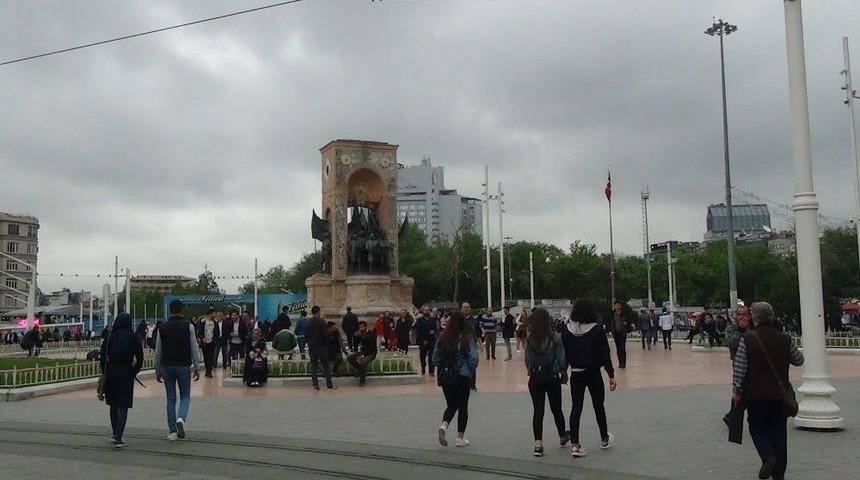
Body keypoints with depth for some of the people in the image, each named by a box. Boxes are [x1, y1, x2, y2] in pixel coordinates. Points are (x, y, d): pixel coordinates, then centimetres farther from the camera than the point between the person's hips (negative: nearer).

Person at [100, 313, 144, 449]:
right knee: (123, 407, 0)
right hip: (126, 374, -2)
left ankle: (115, 434, 25)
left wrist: (105, 374, 8)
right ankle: (118, 437, -12)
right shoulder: (134, 337, -2)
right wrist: (134, 372, 6)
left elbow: (102, 357, -1)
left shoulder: (109, 337, 0)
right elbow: (140, 358, -4)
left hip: (111, 373, 2)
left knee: (114, 405, 18)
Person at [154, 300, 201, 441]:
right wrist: (197, 367, 0)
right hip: (184, 366, -2)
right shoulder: (188, 326, -5)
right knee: (185, 396, 10)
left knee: (171, 399, 8)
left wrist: (158, 370, 14)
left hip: (167, 367, 2)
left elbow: (158, 351, 6)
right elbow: (194, 348, -6)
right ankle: (181, 419, -17)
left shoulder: (163, 328, 2)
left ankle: (172, 431, 8)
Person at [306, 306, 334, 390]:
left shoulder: (308, 323, 2)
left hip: (312, 348, 4)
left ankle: (315, 385, 6)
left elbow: (306, 336, 6)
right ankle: (329, 385, 2)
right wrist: (325, 344, 3)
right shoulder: (322, 322, -11)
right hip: (321, 347, -4)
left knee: (314, 366, 8)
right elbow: (324, 335, -12)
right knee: (326, 366, 4)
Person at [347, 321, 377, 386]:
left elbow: (372, 348, -19)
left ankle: (362, 380, -14)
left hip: (370, 353, -7)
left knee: (362, 362, -34)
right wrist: (356, 337, -11)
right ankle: (359, 370, 6)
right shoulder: (360, 334, 5)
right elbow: (355, 345, 9)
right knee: (349, 357, -13)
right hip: (361, 352, 7)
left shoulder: (371, 334, -14)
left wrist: (363, 355, -25)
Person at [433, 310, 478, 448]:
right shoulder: (468, 338, -12)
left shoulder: (443, 338, -3)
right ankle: (460, 438, 16)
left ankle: (444, 426, -11)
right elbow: (473, 357, -16)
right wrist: (472, 371, 3)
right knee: (462, 406, 12)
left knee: (451, 405, 16)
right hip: (463, 376, -3)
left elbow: (435, 358, 0)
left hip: (445, 376, 3)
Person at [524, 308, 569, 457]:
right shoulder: (555, 338, -12)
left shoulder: (529, 338, -6)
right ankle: (563, 437, 37)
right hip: (552, 377, -1)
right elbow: (561, 358, -7)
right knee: (556, 409, 17)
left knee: (538, 411, 5)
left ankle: (538, 444, -1)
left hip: (535, 378, 1)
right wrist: (564, 373, 8)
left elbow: (527, 359, 0)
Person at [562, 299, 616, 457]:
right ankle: (604, 440, 33)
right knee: (599, 406, 15)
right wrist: (611, 375, -5)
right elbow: (605, 355, -11)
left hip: (576, 374, 1)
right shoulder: (597, 331, -11)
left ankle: (575, 444, -1)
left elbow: (563, 355, -1)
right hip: (594, 373, -1)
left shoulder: (567, 331, -5)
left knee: (576, 408, 5)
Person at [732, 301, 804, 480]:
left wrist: (736, 390, -1)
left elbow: (739, 368, -11)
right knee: (778, 431, 11)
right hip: (779, 394, 3)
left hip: (755, 394, -3)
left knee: (757, 427, 13)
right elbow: (799, 360, 14)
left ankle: (768, 457, -11)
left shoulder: (747, 339, -12)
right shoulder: (785, 339, -2)